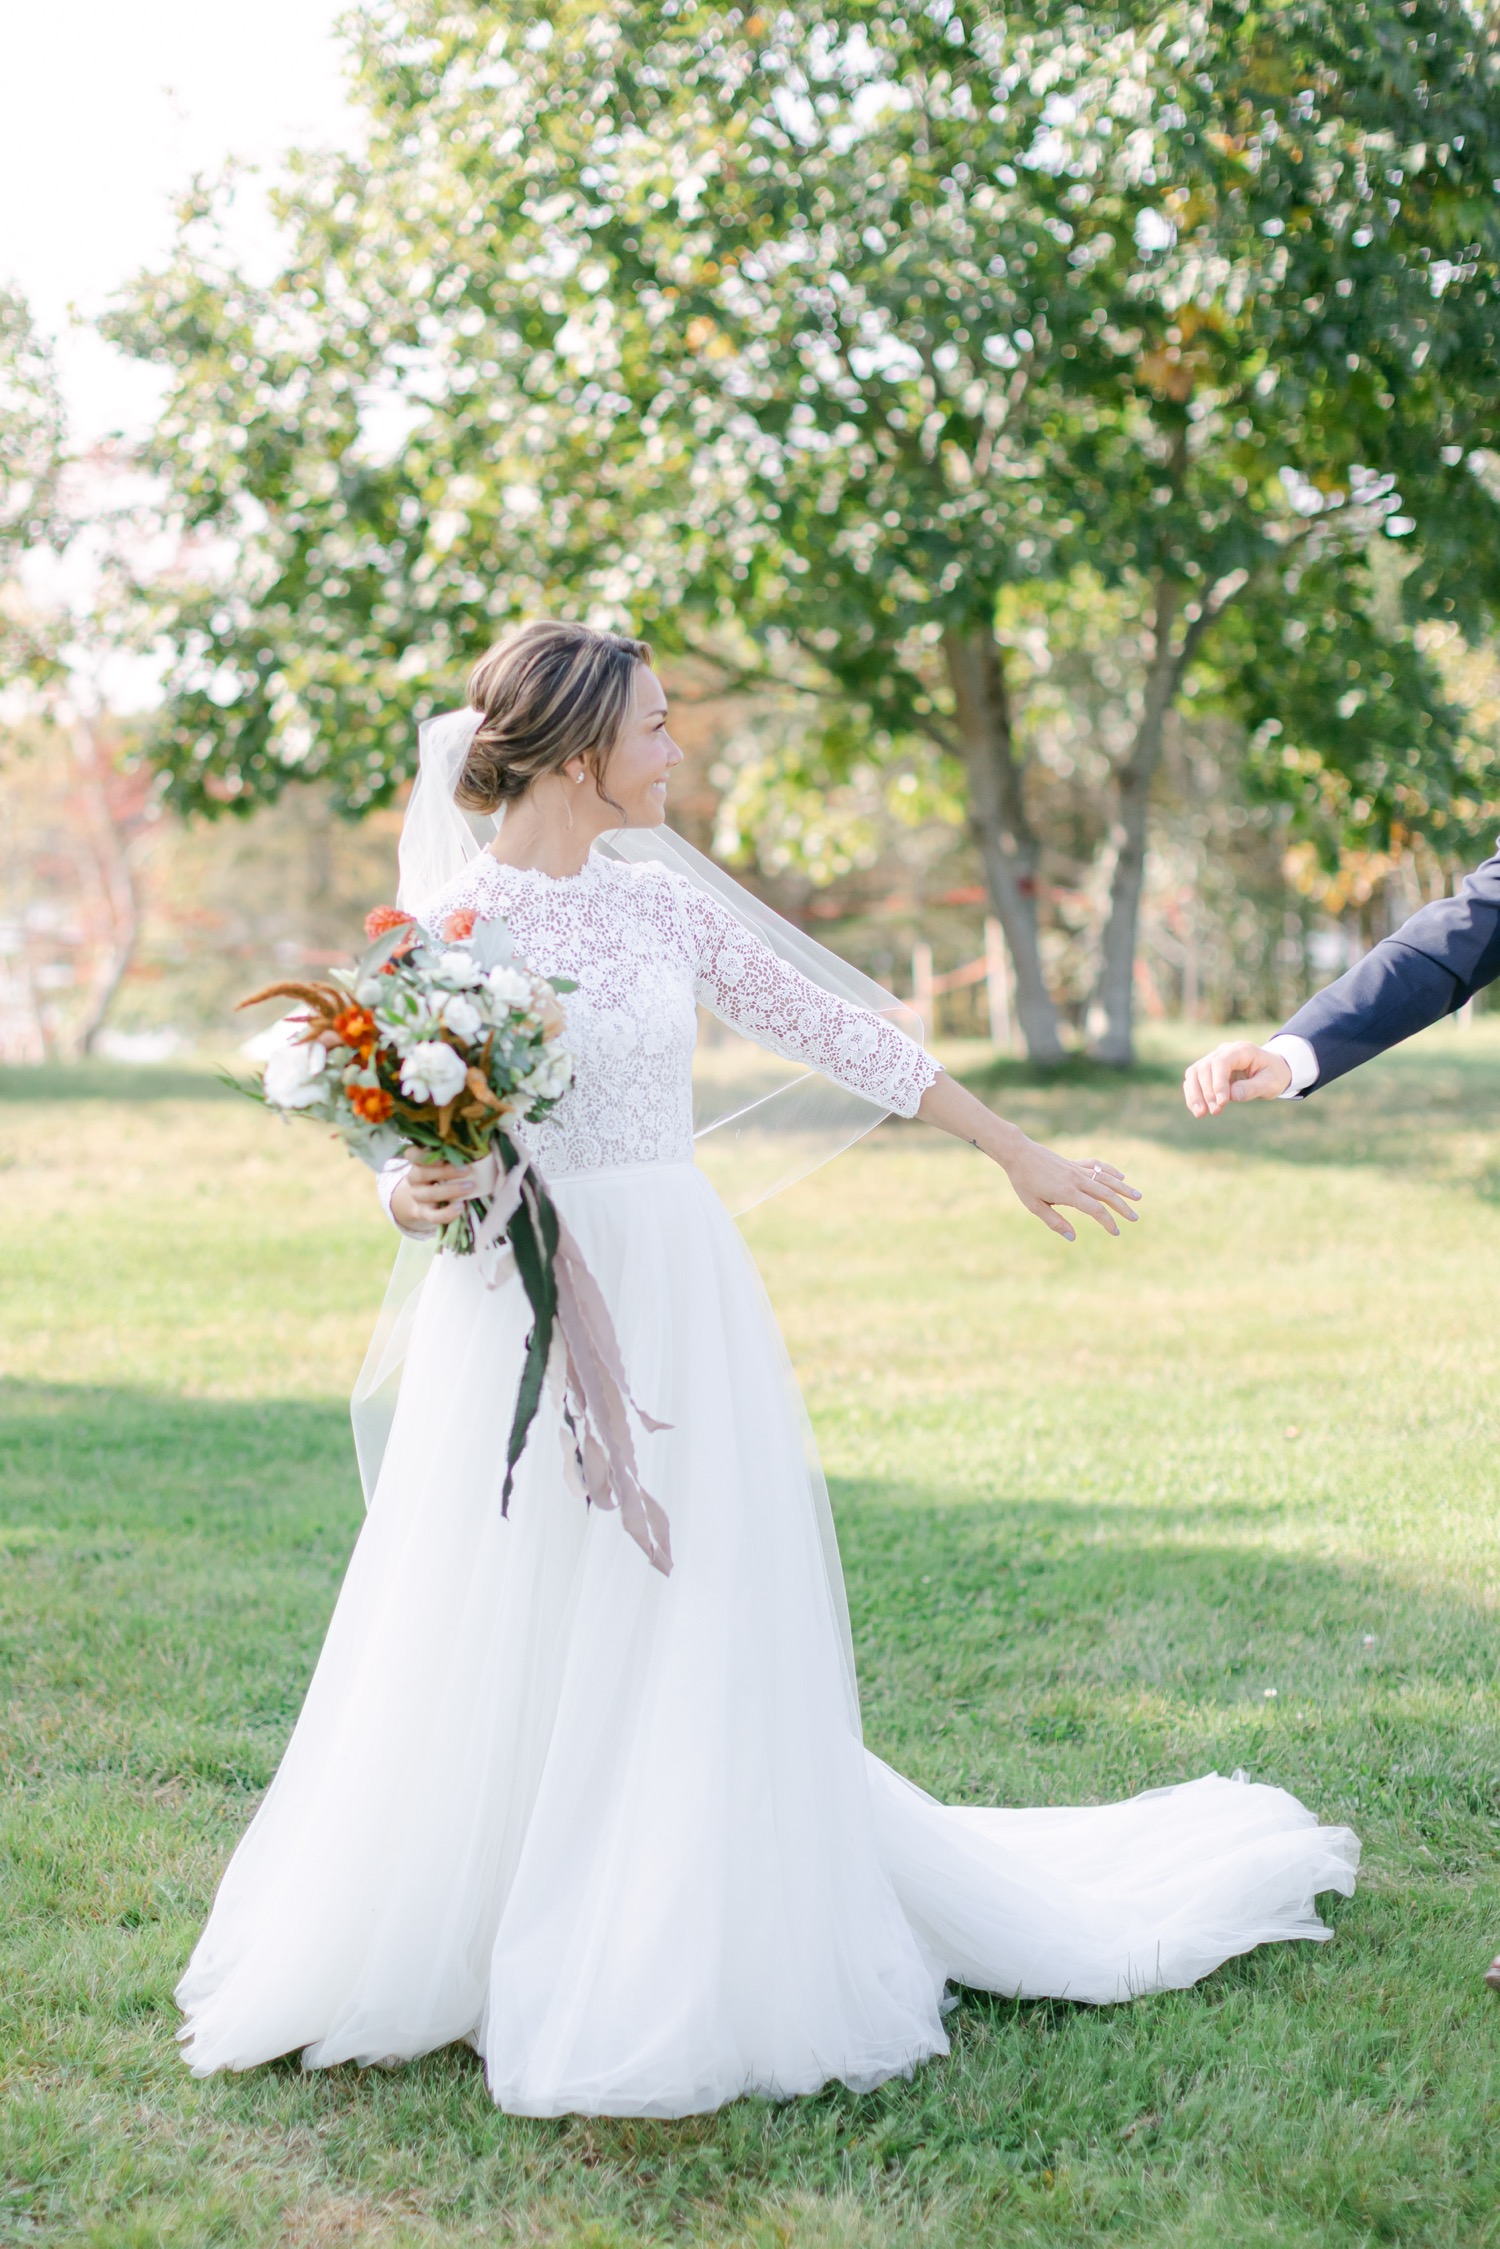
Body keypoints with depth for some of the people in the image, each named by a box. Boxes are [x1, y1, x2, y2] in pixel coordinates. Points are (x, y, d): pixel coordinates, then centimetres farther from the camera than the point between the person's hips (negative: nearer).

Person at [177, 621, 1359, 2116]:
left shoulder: (660, 901, 7)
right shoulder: (446, 926, -5)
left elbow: (831, 1033, 13)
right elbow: (408, 1157, 0)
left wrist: (1017, 1153, 16)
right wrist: (416, 1199, -24)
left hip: (676, 1314, 4)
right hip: (528, 1319, -4)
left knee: (690, 1640, 4)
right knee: (511, 1646, 2)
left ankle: (678, 1979, 16)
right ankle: (438, 1950, 20)